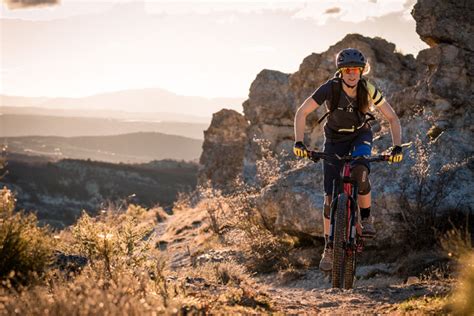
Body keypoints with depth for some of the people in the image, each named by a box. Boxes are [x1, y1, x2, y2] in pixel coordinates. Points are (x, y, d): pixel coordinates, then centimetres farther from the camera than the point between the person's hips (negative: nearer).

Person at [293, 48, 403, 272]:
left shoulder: (368, 90, -22)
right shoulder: (330, 89, -25)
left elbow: (393, 119, -16)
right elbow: (302, 112, -20)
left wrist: (397, 147, -30)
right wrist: (299, 142, -32)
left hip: (360, 136, 0)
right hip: (335, 139, 0)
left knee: (359, 170, -34)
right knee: (330, 195, -8)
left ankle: (366, 219, -14)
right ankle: (329, 247, 4)